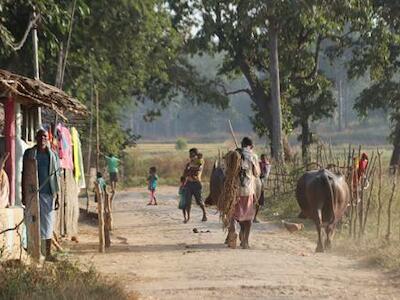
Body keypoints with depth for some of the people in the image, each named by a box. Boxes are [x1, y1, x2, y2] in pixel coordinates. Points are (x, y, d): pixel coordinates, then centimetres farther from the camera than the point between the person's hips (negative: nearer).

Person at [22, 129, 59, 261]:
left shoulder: (52, 155, 9)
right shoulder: (29, 153, 5)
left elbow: (55, 177, 10)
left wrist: (57, 197, 6)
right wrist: (24, 195, 0)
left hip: (48, 193, 1)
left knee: (48, 223, 3)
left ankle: (48, 253, 8)